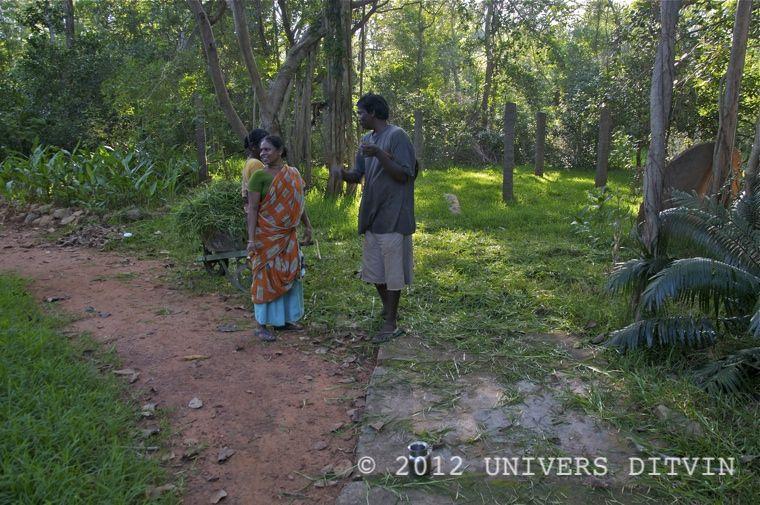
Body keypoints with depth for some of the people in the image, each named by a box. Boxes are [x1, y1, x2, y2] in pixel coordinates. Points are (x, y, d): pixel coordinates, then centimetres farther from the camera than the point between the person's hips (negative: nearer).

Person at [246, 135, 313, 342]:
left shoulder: (294, 174, 5)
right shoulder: (259, 175, -9)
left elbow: (299, 203, 15)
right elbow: (252, 208, -12)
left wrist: (307, 226, 15)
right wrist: (251, 239, -19)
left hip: (288, 235, 5)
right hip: (266, 235, -5)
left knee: (288, 274, 11)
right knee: (265, 276, -1)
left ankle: (285, 318, 25)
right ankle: (261, 325, 7)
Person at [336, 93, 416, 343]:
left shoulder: (397, 136, -11)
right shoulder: (366, 140, 13)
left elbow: (403, 175, -16)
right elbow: (358, 174, 14)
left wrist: (380, 154, -27)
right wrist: (343, 174, -7)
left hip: (392, 217, -8)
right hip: (372, 215, 8)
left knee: (392, 271, 0)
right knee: (374, 269, 15)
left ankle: (391, 323, 9)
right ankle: (388, 309, 35)